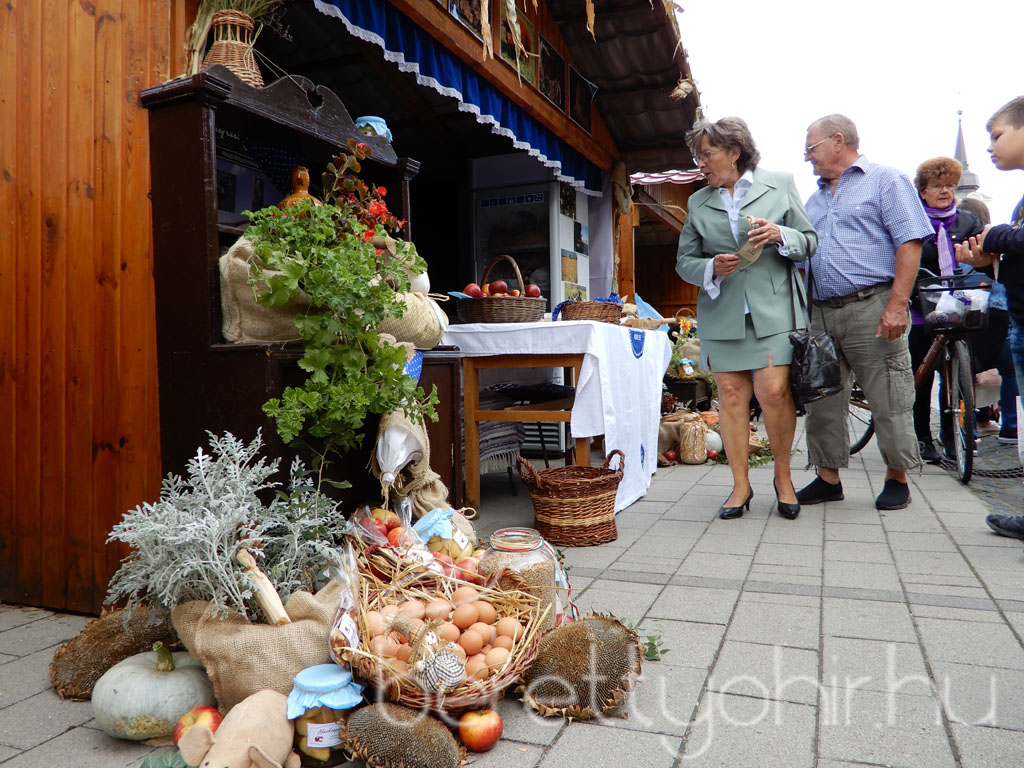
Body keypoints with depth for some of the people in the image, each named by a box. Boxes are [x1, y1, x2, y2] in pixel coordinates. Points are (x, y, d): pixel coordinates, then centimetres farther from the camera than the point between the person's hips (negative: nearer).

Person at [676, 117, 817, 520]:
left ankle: (783, 477, 13)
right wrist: (712, 267, -9)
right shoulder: (698, 202, 14)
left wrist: (781, 235, -12)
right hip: (722, 313, 2)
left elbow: (811, 241, 9)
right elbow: (684, 261, 12)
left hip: (772, 309, -2)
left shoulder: (780, 185, 9)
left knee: (774, 392, -9)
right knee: (731, 396, 1)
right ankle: (740, 485, 12)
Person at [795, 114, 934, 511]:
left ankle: (897, 479, 14)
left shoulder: (885, 180, 3)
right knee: (821, 400, 6)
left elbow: (910, 243, -7)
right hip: (821, 313, 7)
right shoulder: (815, 200, 23)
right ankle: (828, 478, 16)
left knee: (889, 402, 0)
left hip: (871, 308, -6)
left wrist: (897, 305, -16)